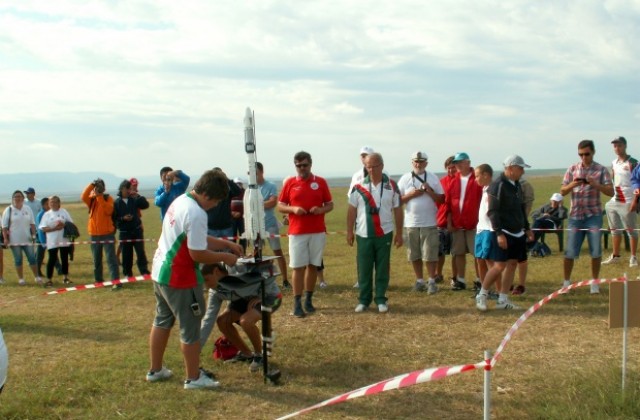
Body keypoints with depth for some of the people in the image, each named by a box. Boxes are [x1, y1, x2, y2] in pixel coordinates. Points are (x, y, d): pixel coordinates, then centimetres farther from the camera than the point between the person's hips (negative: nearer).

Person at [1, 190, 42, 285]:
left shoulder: (28, 209, 7)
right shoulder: (8, 210, -3)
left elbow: (32, 223, 10)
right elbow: (4, 226, -4)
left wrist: (34, 234, 1)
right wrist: (5, 238, -11)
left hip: (27, 239, 2)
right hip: (14, 241, -2)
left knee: (32, 258, 4)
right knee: (18, 260, 5)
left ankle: (37, 277, 11)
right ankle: (21, 278, 13)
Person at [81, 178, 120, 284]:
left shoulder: (108, 198, 1)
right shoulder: (92, 199, 7)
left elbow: (109, 210, -18)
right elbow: (83, 197, -15)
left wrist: (100, 197, -18)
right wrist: (91, 185, -20)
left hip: (108, 233, -4)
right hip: (94, 234, 4)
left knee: (111, 258, -9)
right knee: (96, 260, 12)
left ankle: (115, 280, -11)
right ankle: (98, 280, 21)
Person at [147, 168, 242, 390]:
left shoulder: (180, 201, 7)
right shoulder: (196, 214, -24)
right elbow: (197, 253, -23)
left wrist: (226, 243, 15)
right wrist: (225, 258, -10)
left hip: (161, 271, 10)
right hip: (179, 278, -10)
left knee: (162, 320, 21)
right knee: (190, 327, 3)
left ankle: (155, 370, 33)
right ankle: (194, 377, 14)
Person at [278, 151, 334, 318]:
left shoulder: (321, 182, 5)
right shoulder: (290, 183, 4)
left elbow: (330, 205, 9)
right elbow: (280, 206, 6)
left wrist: (321, 209, -13)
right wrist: (293, 209, -13)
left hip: (318, 232, 1)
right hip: (297, 232, -1)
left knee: (313, 266, 7)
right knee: (298, 267, -2)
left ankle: (309, 300, 18)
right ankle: (297, 303, 2)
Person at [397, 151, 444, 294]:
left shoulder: (433, 178, 3)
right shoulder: (405, 178, 4)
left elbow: (441, 200, 3)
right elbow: (398, 200, 2)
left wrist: (429, 191, -12)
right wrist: (411, 194, -12)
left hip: (429, 223, -1)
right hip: (411, 223, 2)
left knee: (430, 255, -2)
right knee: (414, 255, 7)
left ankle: (432, 281, 6)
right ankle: (419, 281, 18)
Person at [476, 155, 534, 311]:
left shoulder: (517, 185, 12)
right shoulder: (497, 186, -14)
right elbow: (492, 212, -17)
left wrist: (527, 228, 21)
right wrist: (499, 233, -21)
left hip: (517, 233, 8)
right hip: (503, 233, -8)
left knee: (512, 264, 7)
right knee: (499, 266, -10)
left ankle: (503, 300, 13)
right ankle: (481, 296, 6)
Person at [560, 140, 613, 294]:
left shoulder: (601, 170, 1)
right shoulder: (572, 169, 5)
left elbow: (611, 192, -5)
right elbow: (562, 191, 5)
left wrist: (596, 184, -22)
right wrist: (572, 185, -16)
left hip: (594, 215, -1)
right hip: (575, 215, 1)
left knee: (596, 251, -2)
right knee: (570, 251, 1)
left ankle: (594, 282, 13)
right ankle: (566, 281, 16)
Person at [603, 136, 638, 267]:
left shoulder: (632, 163, -9)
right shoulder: (614, 163, 11)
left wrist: (635, 201, -18)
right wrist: (610, 197, 12)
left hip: (627, 202, -7)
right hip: (614, 201, 7)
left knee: (631, 230, 0)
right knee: (615, 230, 13)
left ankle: (633, 257, 7)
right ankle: (615, 255, 22)